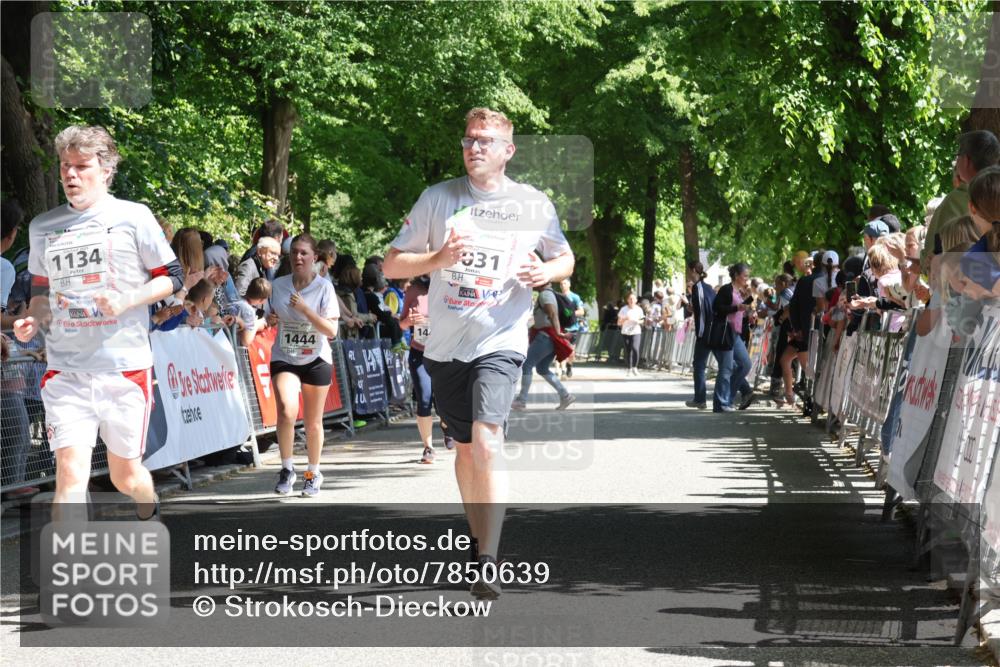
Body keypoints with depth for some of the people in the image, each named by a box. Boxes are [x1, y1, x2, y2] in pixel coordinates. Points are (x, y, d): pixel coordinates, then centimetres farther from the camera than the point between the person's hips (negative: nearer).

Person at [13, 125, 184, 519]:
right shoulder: (42, 228, 10)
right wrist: (32, 320, 0)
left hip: (126, 368, -2)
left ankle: (150, 513, 45)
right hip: (66, 372, 2)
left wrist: (126, 301, -14)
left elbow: (171, 278, 3)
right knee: (70, 474, -14)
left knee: (126, 477, 11)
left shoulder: (133, 217, -1)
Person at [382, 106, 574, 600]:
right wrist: (440, 258, -14)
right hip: (446, 344, 3)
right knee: (464, 446, 15)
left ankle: (488, 564, -24)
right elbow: (391, 263, 5)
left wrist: (545, 272, -5)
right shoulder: (438, 198, 4)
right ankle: (476, 540, 35)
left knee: (486, 441, -21)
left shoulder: (533, 204, 4)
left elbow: (565, 258, 19)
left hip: (501, 341, -3)